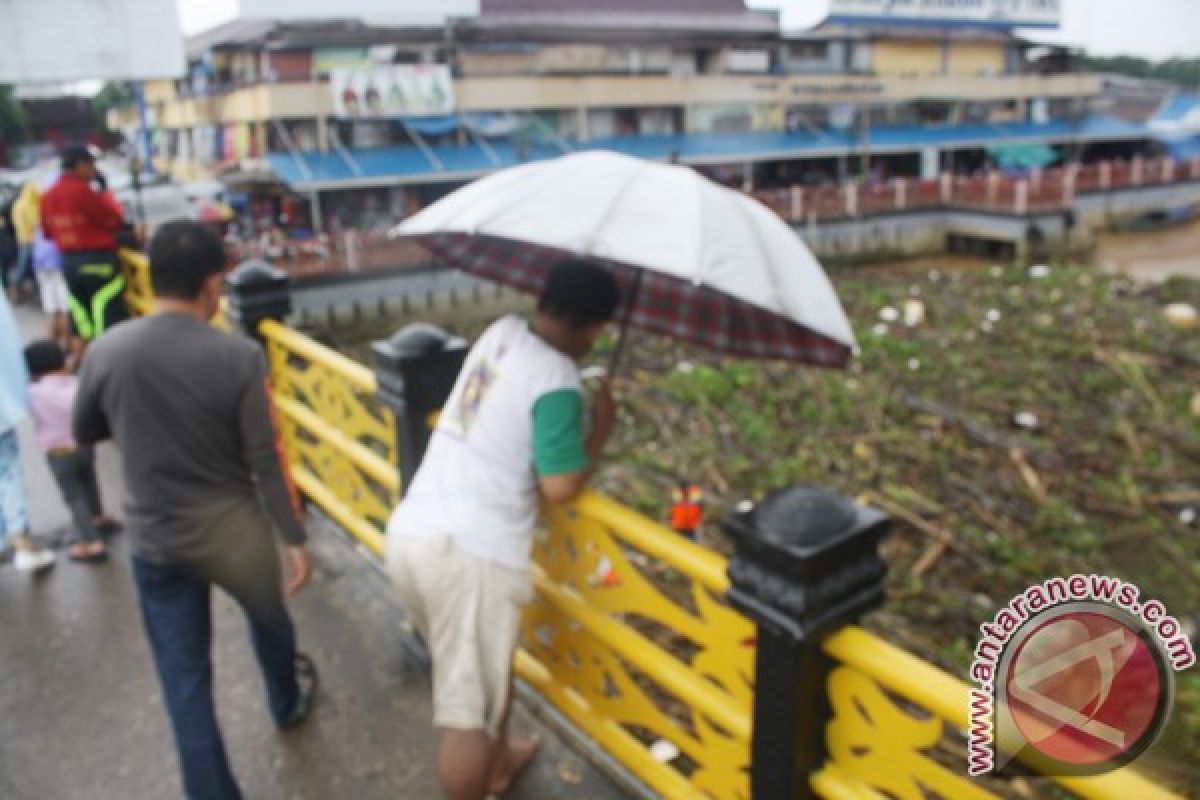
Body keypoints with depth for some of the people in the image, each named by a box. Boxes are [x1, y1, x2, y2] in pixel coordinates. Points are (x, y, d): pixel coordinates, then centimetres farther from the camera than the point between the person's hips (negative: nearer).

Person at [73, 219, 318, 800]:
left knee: (183, 676, 12)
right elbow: (266, 460, -17)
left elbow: (84, 434, 7)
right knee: (268, 618, 29)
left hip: (154, 538, 2)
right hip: (232, 528, -1)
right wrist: (295, 538, -6)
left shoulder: (105, 351, -10)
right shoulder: (238, 356, -20)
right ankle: (288, 702, 55)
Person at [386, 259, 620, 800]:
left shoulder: (501, 332, 9)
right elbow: (560, 487, -14)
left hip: (410, 533, 9)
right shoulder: (558, 383, -14)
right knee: (469, 705, 7)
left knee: (484, 665, 30)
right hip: (467, 553, -9)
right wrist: (601, 429, 0)